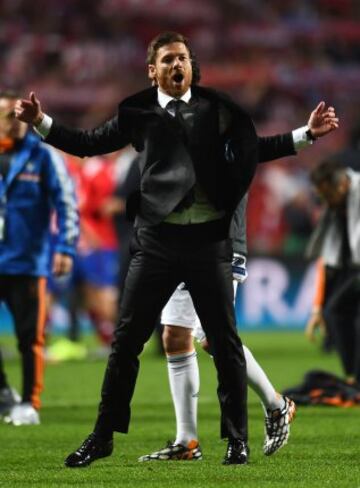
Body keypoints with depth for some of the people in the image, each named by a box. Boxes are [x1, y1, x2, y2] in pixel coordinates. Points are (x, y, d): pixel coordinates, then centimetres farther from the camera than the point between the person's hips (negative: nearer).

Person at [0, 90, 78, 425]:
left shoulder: (42, 156, -1)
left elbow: (66, 203, -2)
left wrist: (65, 247, -9)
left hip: (27, 262, -3)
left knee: (29, 336, 0)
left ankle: (29, 404, 8)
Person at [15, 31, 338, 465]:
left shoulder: (214, 108, 6)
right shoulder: (138, 111, 5)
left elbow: (254, 148, 12)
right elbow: (90, 143, 10)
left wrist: (307, 133, 3)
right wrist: (41, 122, -1)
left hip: (208, 238, 0)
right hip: (157, 239, 0)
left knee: (225, 341, 4)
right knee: (126, 339, 3)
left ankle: (237, 438, 13)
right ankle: (103, 436, 11)